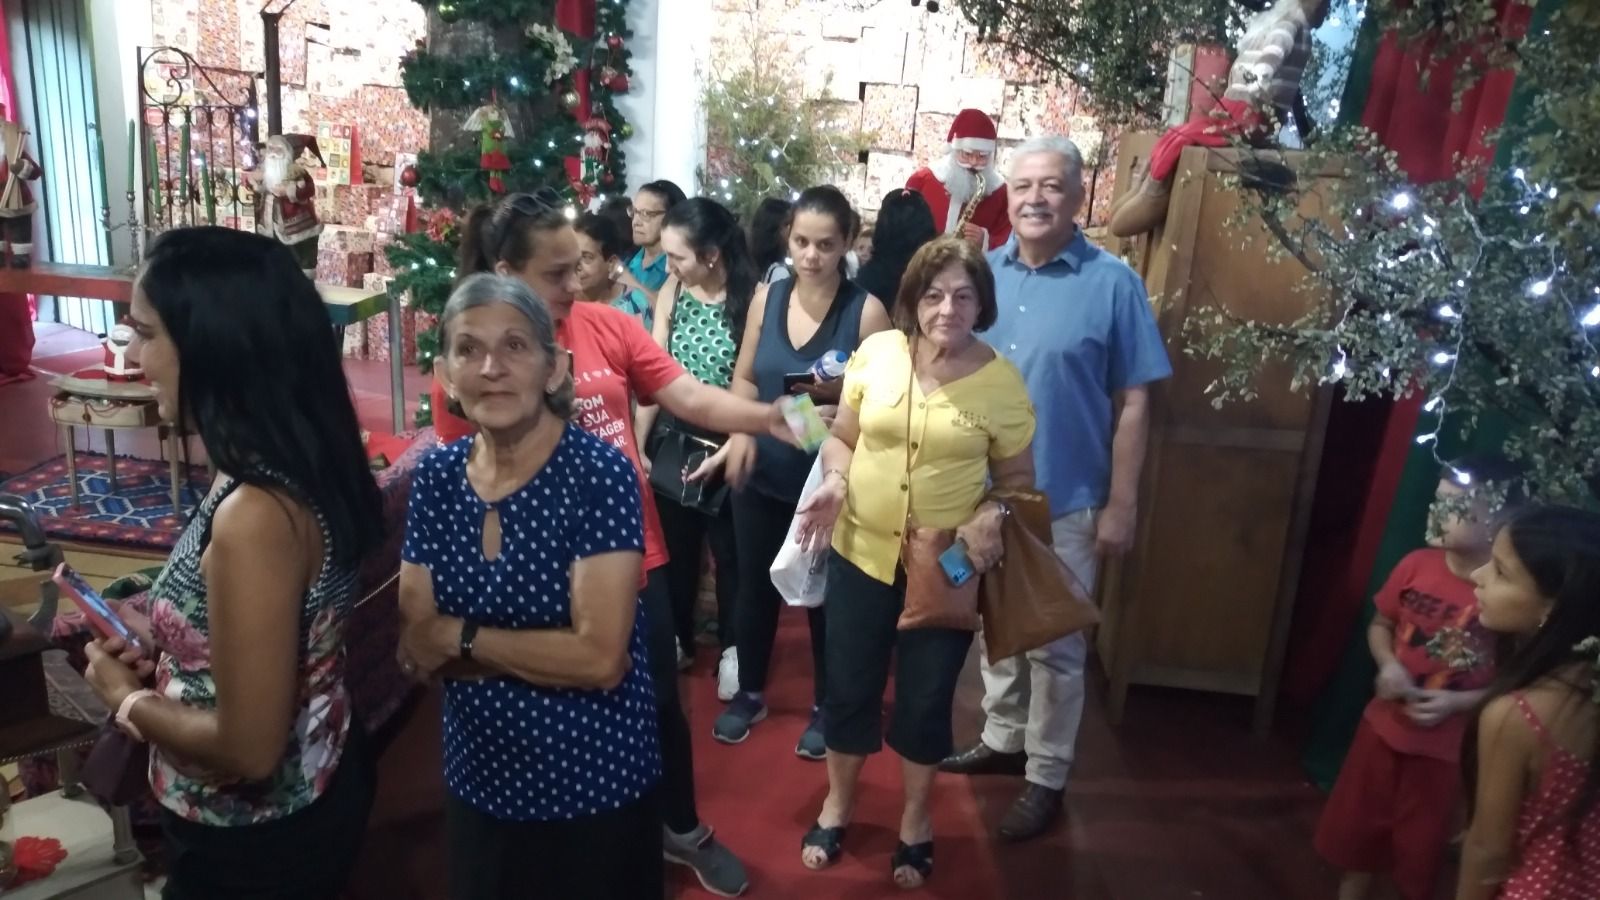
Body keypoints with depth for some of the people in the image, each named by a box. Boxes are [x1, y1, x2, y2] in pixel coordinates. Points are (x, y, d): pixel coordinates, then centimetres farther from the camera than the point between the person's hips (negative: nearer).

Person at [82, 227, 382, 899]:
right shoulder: (298, 470, -5)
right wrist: (160, 635, 1)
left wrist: (125, 697, -12)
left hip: (256, 842, -8)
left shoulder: (255, 515, -32)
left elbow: (248, 747, -27)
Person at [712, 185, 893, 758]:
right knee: (755, 587, 17)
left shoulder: (866, 310, -12)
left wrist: (840, 397, -28)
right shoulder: (766, 298, 0)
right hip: (762, 475, 4)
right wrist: (741, 432, -10)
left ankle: (826, 707, 32)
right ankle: (750, 693, 39)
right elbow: (744, 378, 6)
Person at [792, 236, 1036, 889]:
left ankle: (915, 819, 40)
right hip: (862, 553, 1)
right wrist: (835, 481, -16)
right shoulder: (875, 353, -7)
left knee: (926, 698, 14)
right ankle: (837, 804, 41)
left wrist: (993, 516, -21)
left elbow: (1017, 480, -1)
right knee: (849, 688, 15)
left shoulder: (1001, 382, -10)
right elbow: (842, 439, 4)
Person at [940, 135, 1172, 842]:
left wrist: (1120, 505, -10)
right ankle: (1003, 739, 40)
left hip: (1066, 502, -4)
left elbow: (1133, 402, -9)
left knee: (1055, 645, 8)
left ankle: (1046, 777, 25)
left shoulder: (1112, 282, -10)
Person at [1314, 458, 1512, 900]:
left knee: (1419, 851, 14)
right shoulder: (1416, 565, -9)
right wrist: (1387, 664, -12)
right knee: (1356, 830, 20)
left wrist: (1458, 702, -21)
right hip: (1385, 726, 4)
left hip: (1446, 748, -4)